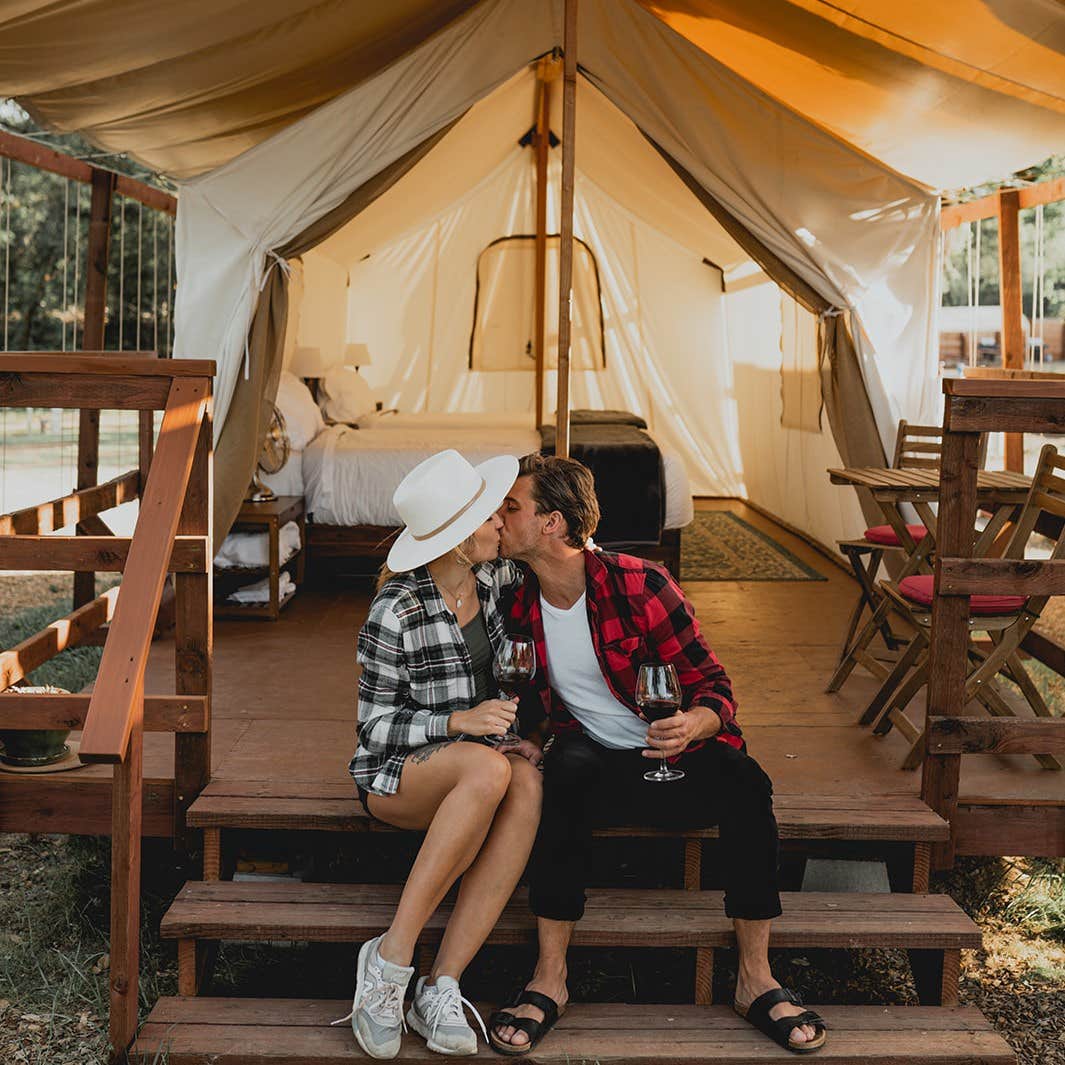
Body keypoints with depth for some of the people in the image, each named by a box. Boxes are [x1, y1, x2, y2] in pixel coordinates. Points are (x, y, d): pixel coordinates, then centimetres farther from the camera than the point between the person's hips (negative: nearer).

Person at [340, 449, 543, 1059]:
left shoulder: (495, 577, -1)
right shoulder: (395, 614, -17)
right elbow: (376, 727, -12)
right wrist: (457, 722, -26)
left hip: (478, 767, 5)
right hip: (395, 775, -5)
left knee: (527, 780, -32)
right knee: (489, 768, -38)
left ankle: (441, 987, -32)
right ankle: (392, 957, -28)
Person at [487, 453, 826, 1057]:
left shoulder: (640, 585, -12)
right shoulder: (518, 605, 0)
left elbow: (712, 685, -9)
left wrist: (696, 725, -32)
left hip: (677, 758, -1)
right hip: (596, 763, 2)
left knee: (743, 781, -33)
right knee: (566, 770, -35)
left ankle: (756, 979, -21)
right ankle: (550, 978, -31)